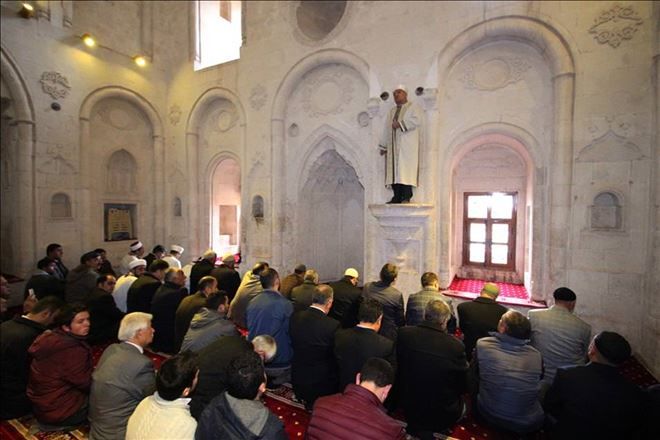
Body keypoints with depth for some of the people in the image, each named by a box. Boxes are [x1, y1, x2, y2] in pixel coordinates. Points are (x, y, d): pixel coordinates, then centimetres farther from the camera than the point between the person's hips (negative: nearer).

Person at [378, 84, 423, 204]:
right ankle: (397, 196, -5)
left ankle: (406, 196, -17)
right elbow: (387, 128, 22)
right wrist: (383, 145, 14)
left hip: (407, 144, -5)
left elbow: (417, 119, -10)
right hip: (394, 145, 6)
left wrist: (400, 123, -15)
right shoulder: (392, 111, 27)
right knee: (394, 168, -4)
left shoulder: (413, 107, 9)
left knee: (406, 167, -14)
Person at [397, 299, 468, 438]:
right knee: (463, 404, 27)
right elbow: (463, 387, -10)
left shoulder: (403, 334, -19)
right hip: (443, 416, -3)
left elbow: (399, 370, -3)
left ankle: (416, 427, 14)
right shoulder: (456, 345, -27)